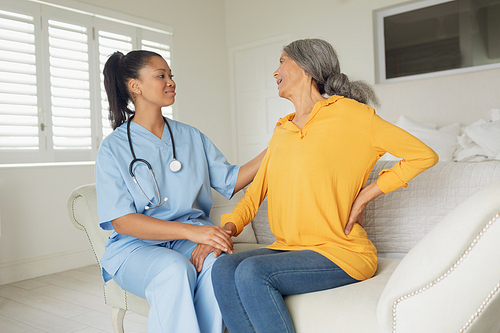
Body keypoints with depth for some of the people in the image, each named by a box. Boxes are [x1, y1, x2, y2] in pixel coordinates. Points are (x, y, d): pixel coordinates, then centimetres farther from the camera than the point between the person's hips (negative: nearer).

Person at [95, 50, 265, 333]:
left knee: (218, 262, -31)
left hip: (194, 236, 3)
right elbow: (121, 221, -11)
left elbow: (230, 180, 12)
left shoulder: (191, 137, 13)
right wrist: (191, 231, -23)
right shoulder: (114, 148, -1)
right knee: (175, 270, -36)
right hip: (136, 246, -2)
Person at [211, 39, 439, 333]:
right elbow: (255, 193, 14)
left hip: (340, 252, -6)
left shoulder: (348, 113, -4)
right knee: (224, 270, -20)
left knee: (252, 272, -28)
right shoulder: (282, 131, 17)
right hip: (289, 249, 6)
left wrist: (365, 195, -7)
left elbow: (424, 155, -5)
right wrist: (227, 228, -4)